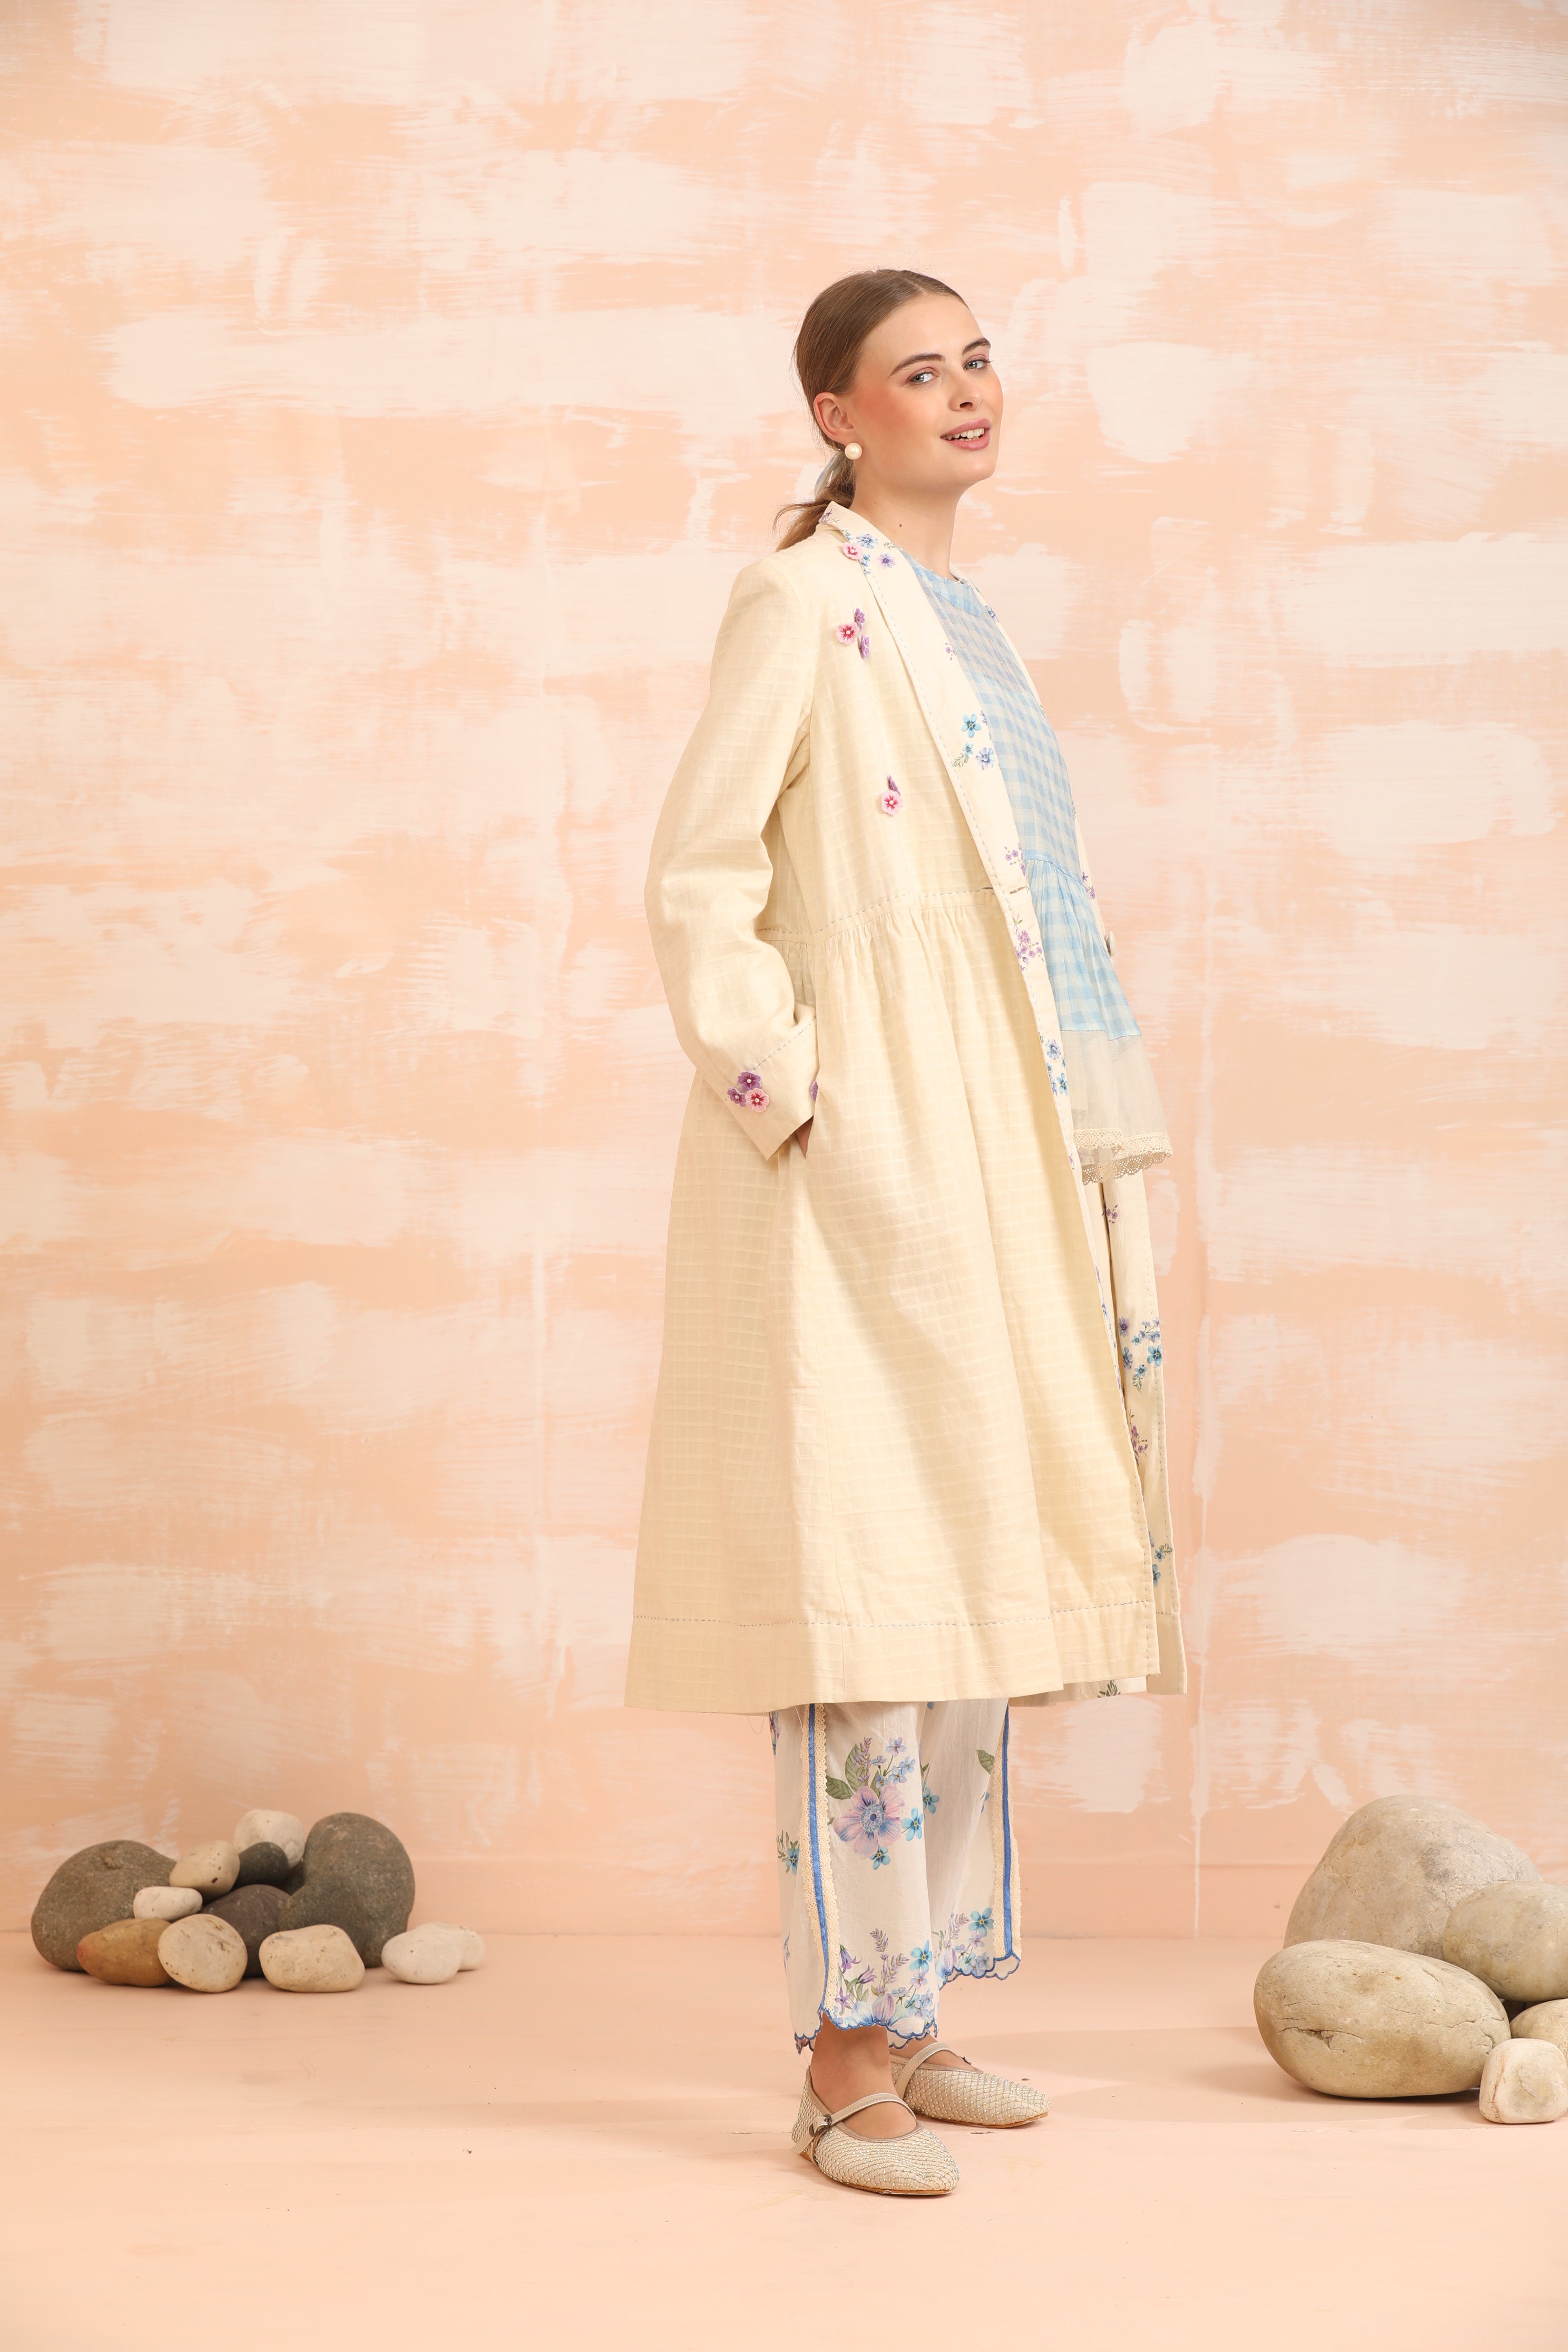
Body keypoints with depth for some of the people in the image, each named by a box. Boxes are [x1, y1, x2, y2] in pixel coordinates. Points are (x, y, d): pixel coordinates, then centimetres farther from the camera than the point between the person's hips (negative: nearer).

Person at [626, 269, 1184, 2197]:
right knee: (869, 1576, -10)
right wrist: (792, 1106, -16)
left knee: (969, 1574, 10)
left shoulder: (960, 621, 18)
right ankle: (847, 2059, -6)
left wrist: (1078, 1186, 15)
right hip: (859, 1169, -9)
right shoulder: (801, 606, -7)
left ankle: (915, 2016, 18)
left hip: (987, 1174, 9)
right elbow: (695, 886, -12)